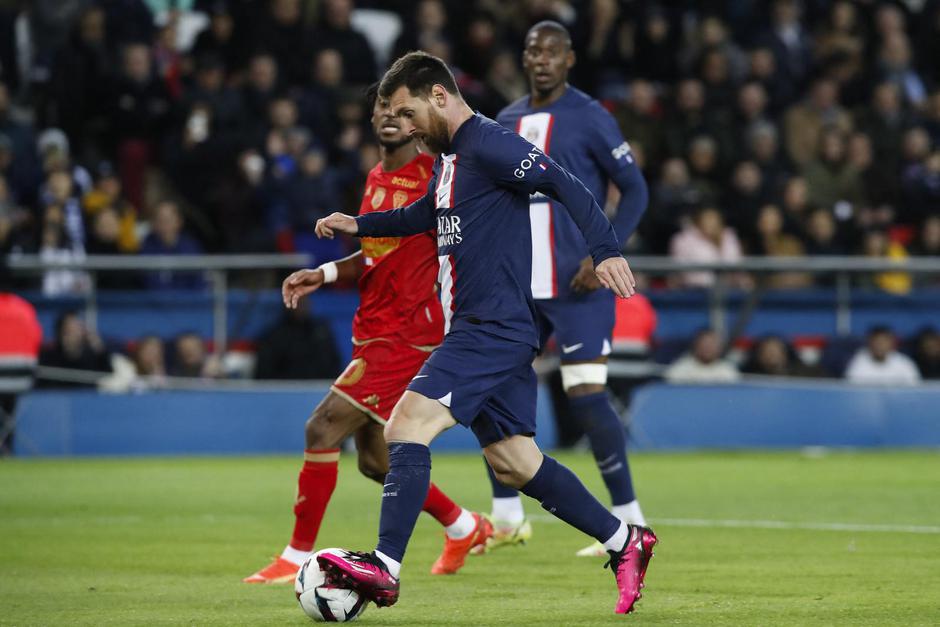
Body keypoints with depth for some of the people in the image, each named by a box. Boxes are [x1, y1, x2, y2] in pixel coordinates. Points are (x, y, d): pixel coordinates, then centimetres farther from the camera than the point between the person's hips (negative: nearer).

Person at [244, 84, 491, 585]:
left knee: (323, 430, -15)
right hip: (371, 332, 9)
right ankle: (464, 528, 34)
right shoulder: (376, 178, 12)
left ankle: (297, 557, -7)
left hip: (405, 335, -9)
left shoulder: (433, 176, -12)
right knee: (376, 463, 14)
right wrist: (324, 275, 9)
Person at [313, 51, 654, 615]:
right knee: (516, 463, 11)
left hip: (494, 330, -10)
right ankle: (625, 543, 20)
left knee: (408, 424, -19)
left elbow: (565, 186, -21)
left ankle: (385, 568, -24)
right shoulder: (450, 157, 18)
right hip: (479, 333, 10)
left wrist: (605, 250, -33)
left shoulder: (488, 145, -12)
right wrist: (359, 225, 33)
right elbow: (427, 214, 39)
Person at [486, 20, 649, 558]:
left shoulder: (589, 119, -6)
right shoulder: (508, 122, 12)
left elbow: (635, 190, -6)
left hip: (578, 288, -6)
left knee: (586, 397, -10)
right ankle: (508, 518, 13)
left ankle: (629, 522, 1)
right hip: (520, 287, 6)